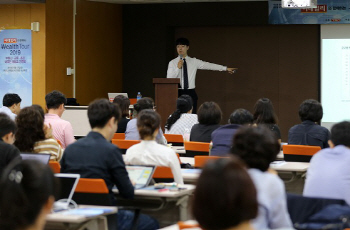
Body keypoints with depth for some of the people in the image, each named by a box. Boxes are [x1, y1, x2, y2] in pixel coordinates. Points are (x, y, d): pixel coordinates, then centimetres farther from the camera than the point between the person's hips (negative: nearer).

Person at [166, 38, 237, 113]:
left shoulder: (194, 61, 7)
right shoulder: (172, 63, 4)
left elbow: (208, 65, 3)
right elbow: (169, 80, -4)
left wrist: (226, 69, -2)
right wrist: (178, 68, -14)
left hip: (191, 93, 1)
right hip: (178, 93, -1)